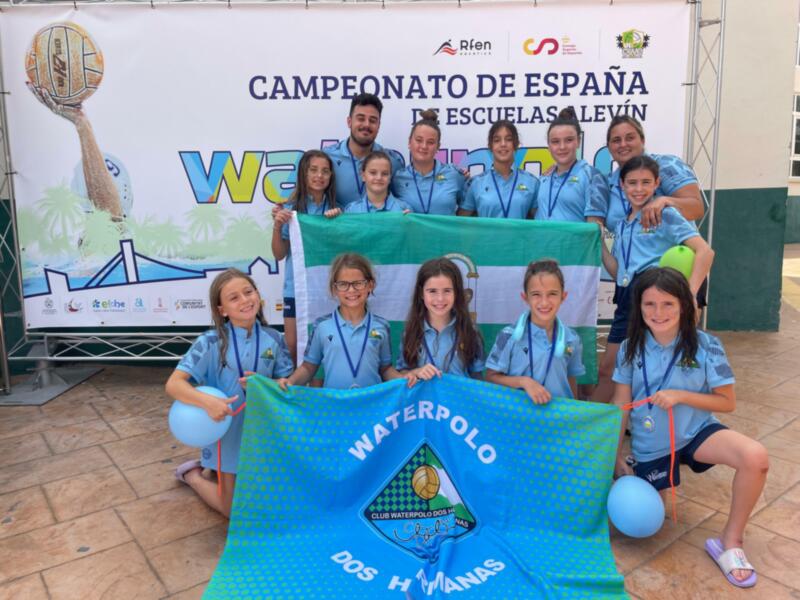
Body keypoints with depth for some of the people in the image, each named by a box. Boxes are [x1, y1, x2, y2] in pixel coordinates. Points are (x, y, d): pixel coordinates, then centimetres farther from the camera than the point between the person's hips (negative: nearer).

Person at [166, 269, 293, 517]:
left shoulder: (273, 339, -7)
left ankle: (218, 471, 40)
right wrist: (207, 401, -37)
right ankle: (193, 474, 34)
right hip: (227, 432, -3)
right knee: (234, 511, 9)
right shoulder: (211, 342, -16)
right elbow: (173, 384, -20)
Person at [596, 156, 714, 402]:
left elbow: (705, 251, -11)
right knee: (607, 370, 12)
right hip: (626, 299, 6)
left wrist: (690, 294, -22)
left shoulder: (665, 215, -1)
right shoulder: (621, 225, 19)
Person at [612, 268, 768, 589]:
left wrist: (681, 396, -22)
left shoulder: (706, 346, -15)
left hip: (696, 431, -1)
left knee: (755, 458, -30)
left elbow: (728, 402, -8)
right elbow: (621, 405, -3)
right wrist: (618, 456, -2)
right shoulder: (630, 348, -9)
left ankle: (730, 541, -10)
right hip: (649, 445, 2)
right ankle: (658, 482, 43)